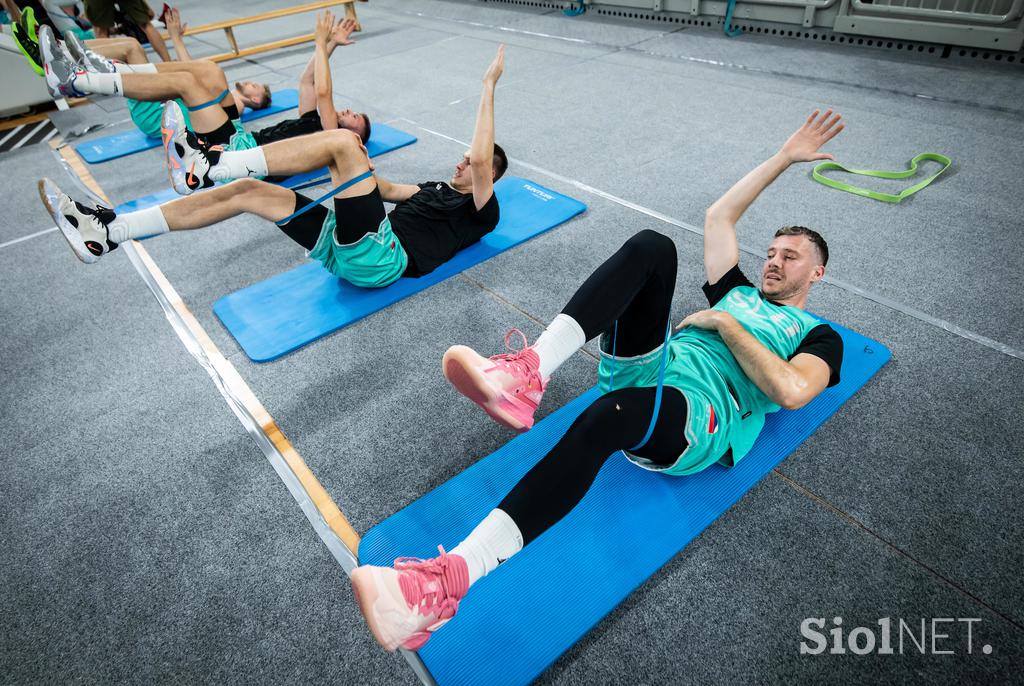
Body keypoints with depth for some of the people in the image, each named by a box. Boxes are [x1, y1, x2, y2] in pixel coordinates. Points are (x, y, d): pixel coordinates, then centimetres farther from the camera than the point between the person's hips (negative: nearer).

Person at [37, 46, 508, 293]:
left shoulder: (480, 212, 8)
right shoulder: (436, 190, 34)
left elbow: (482, 160, -9)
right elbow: (385, 188, 38)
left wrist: (489, 86, -6)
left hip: (380, 258, -8)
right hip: (346, 254, 8)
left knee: (342, 141, -21)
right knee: (246, 191, -2)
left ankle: (209, 164, -20)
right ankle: (107, 232, -4)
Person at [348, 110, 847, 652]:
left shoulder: (819, 336, 18)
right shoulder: (740, 293, 34)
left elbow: (791, 391, -6)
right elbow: (719, 215, 32)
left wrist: (724, 324, 1)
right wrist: (785, 157, 33)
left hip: (698, 413, -5)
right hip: (645, 370, 5)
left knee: (608, 414, -43)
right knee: (652, 246, -18)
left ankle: (448, 582, -46)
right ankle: (529, 373, -38)